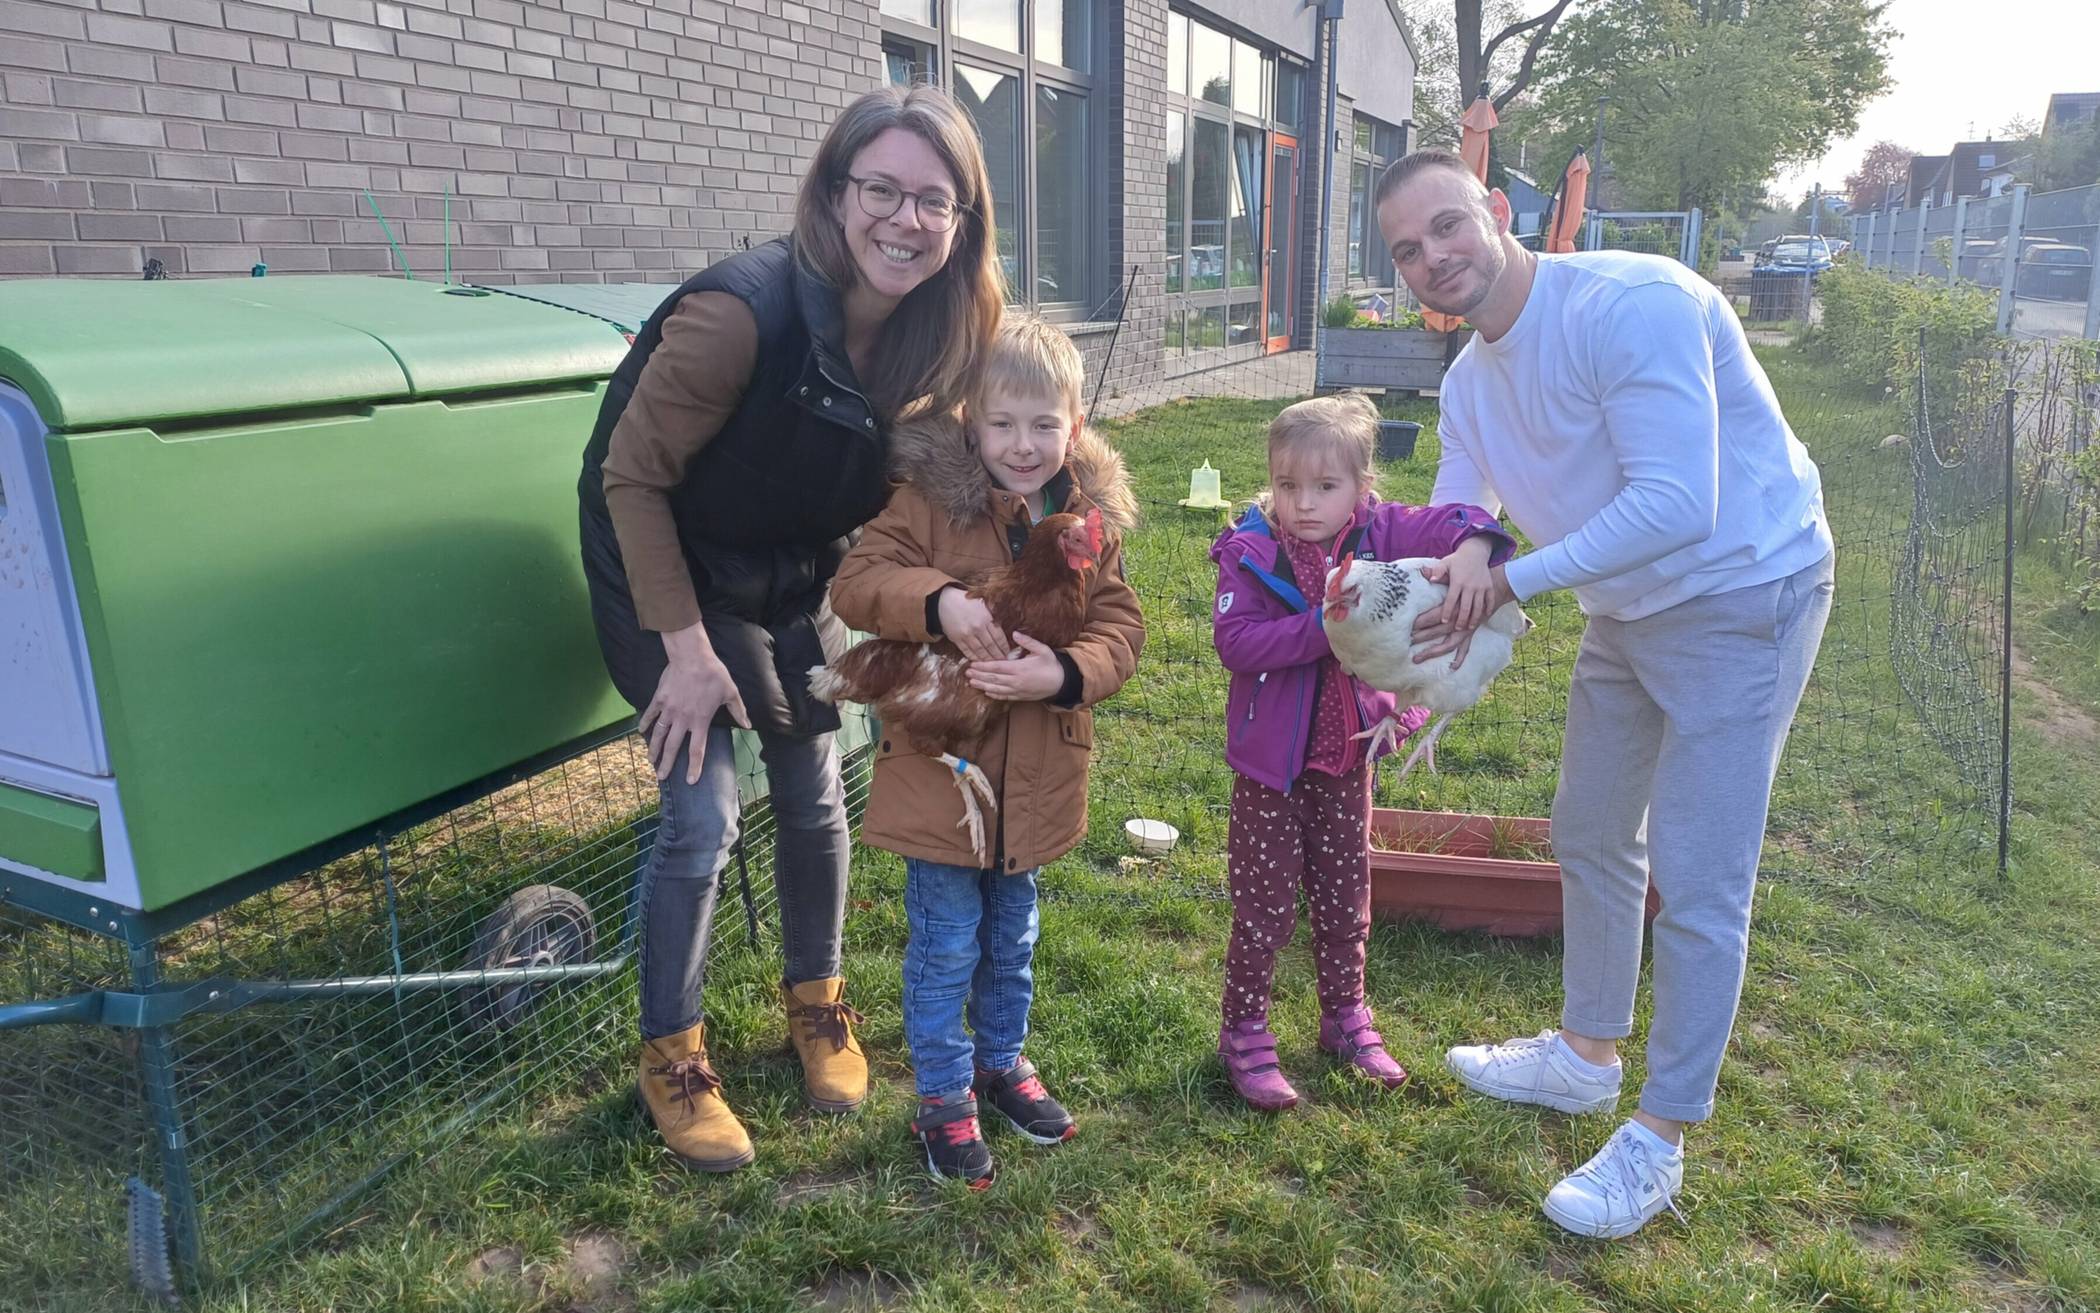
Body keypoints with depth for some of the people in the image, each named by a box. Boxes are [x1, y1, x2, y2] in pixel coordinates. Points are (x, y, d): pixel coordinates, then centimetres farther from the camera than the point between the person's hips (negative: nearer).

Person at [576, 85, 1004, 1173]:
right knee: (704, 817, -8)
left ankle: (815, 1001, 34)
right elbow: (632, 476, -22)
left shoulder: (930, 334, -12)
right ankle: (670, 1059, 13)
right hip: (677, 578, -5)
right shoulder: (742, 312, -31)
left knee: (814, 799, 11)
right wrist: (687, 648, -21)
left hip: (796, 588, 6)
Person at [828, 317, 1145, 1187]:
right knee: (946, 947, 9)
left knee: (1013, 940, 22)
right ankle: (943, 1096, 29)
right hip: (940, 767, -4)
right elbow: (856, 580, -17)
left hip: (1037, 781, 4)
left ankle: (1002, 1060, 45)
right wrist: (939, 600, -35)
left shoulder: (1091, 521, -1)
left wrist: (1064, 675, -24)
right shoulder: (930, 501, -11)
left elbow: (1120, 629, -5)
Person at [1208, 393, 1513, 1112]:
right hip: (1272, 758, -4)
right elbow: (1234, 639, -26)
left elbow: (1461, 520, -10)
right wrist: (1324, 626, -32)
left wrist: (1471, 551, -34)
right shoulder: (1250, 551, -17)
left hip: (1347, 753, 4)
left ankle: (1345, 1016, 39)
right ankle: (1244, 1032, 24)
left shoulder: (1380, 533, -8)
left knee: (1345, 892, 19)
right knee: (1265, 901, 6)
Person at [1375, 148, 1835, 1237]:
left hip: (1742, 596, -9)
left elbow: (1676, 504, -32)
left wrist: (1510, 583, -31)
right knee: (1591, 840, 19)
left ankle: (1658, 1141, 12)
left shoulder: (1629, 302, -26)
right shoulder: (1469, 383, 2)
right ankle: (1586, 1057, 40)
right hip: (1626, 610, 9)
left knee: (1695, 881, -4)